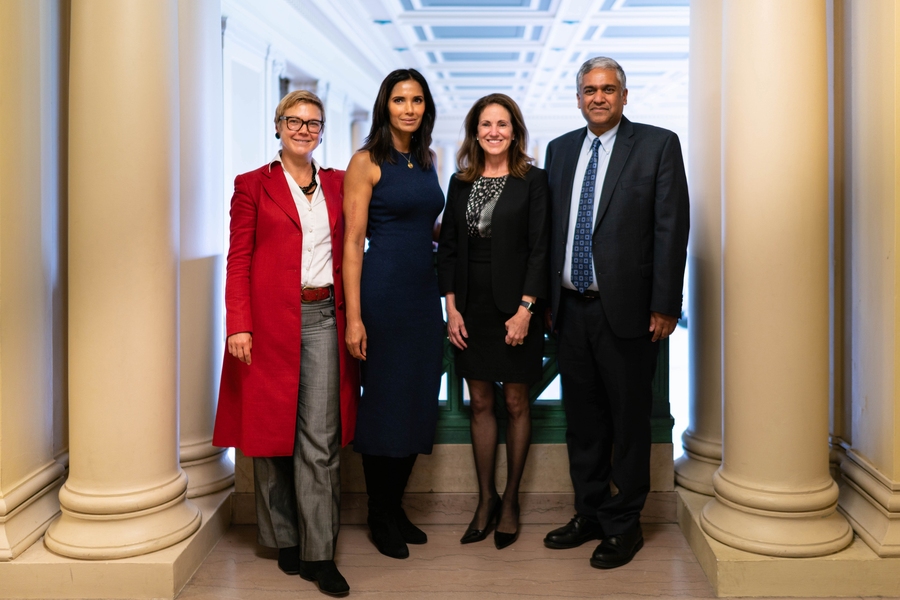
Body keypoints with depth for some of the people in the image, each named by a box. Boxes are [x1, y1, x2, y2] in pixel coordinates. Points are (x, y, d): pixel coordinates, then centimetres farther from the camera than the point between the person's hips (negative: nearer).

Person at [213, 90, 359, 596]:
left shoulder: (337, 184, 14)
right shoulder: (253, 185, 5)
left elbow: (347, 252, 14)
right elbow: (239, 260, 0)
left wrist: (351, 319, 4)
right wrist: (238, 325, -10)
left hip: (324, 319, 2)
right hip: (271, 321, -2)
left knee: (321, 439, -1)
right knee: (273, 429, 7)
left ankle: (320, 554, 4)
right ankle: (284, 538, 23)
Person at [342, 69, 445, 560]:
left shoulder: (427, 159, 12)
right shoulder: (367, 162, -6)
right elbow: (353, 240, -11)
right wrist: (354, 316, -16)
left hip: (425, 292, 6)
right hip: (383, 292, -6)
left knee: (418, 402, 11)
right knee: (383, 400, 2)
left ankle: (396, 507, 26)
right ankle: (379, 516, 19)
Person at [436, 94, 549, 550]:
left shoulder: (532, 180, -2)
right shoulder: (460, 182, 9)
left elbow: (539, 248, -7)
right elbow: (448, 247, 8)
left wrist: (525, 308, -14)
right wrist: (451, 306, 0)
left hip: (514, 306, -3)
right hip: (471, 307, 4)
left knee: (516, 403, 6)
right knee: (480, 404, 9)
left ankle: (510, 501, 19)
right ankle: (486, 499, 20)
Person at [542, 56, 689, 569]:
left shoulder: (658, 145, -2)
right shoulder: (560, 149, 13)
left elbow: (672, 228, -7)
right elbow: (551, 226, 12)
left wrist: (664, 306, -12)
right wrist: (547, 296, 7)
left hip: (626, 309, -5)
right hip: (571, 308, 5)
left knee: (629, 420, 6)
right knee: (583, 420, 14)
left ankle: (625, 526, 20)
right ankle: (591, 514, 30)